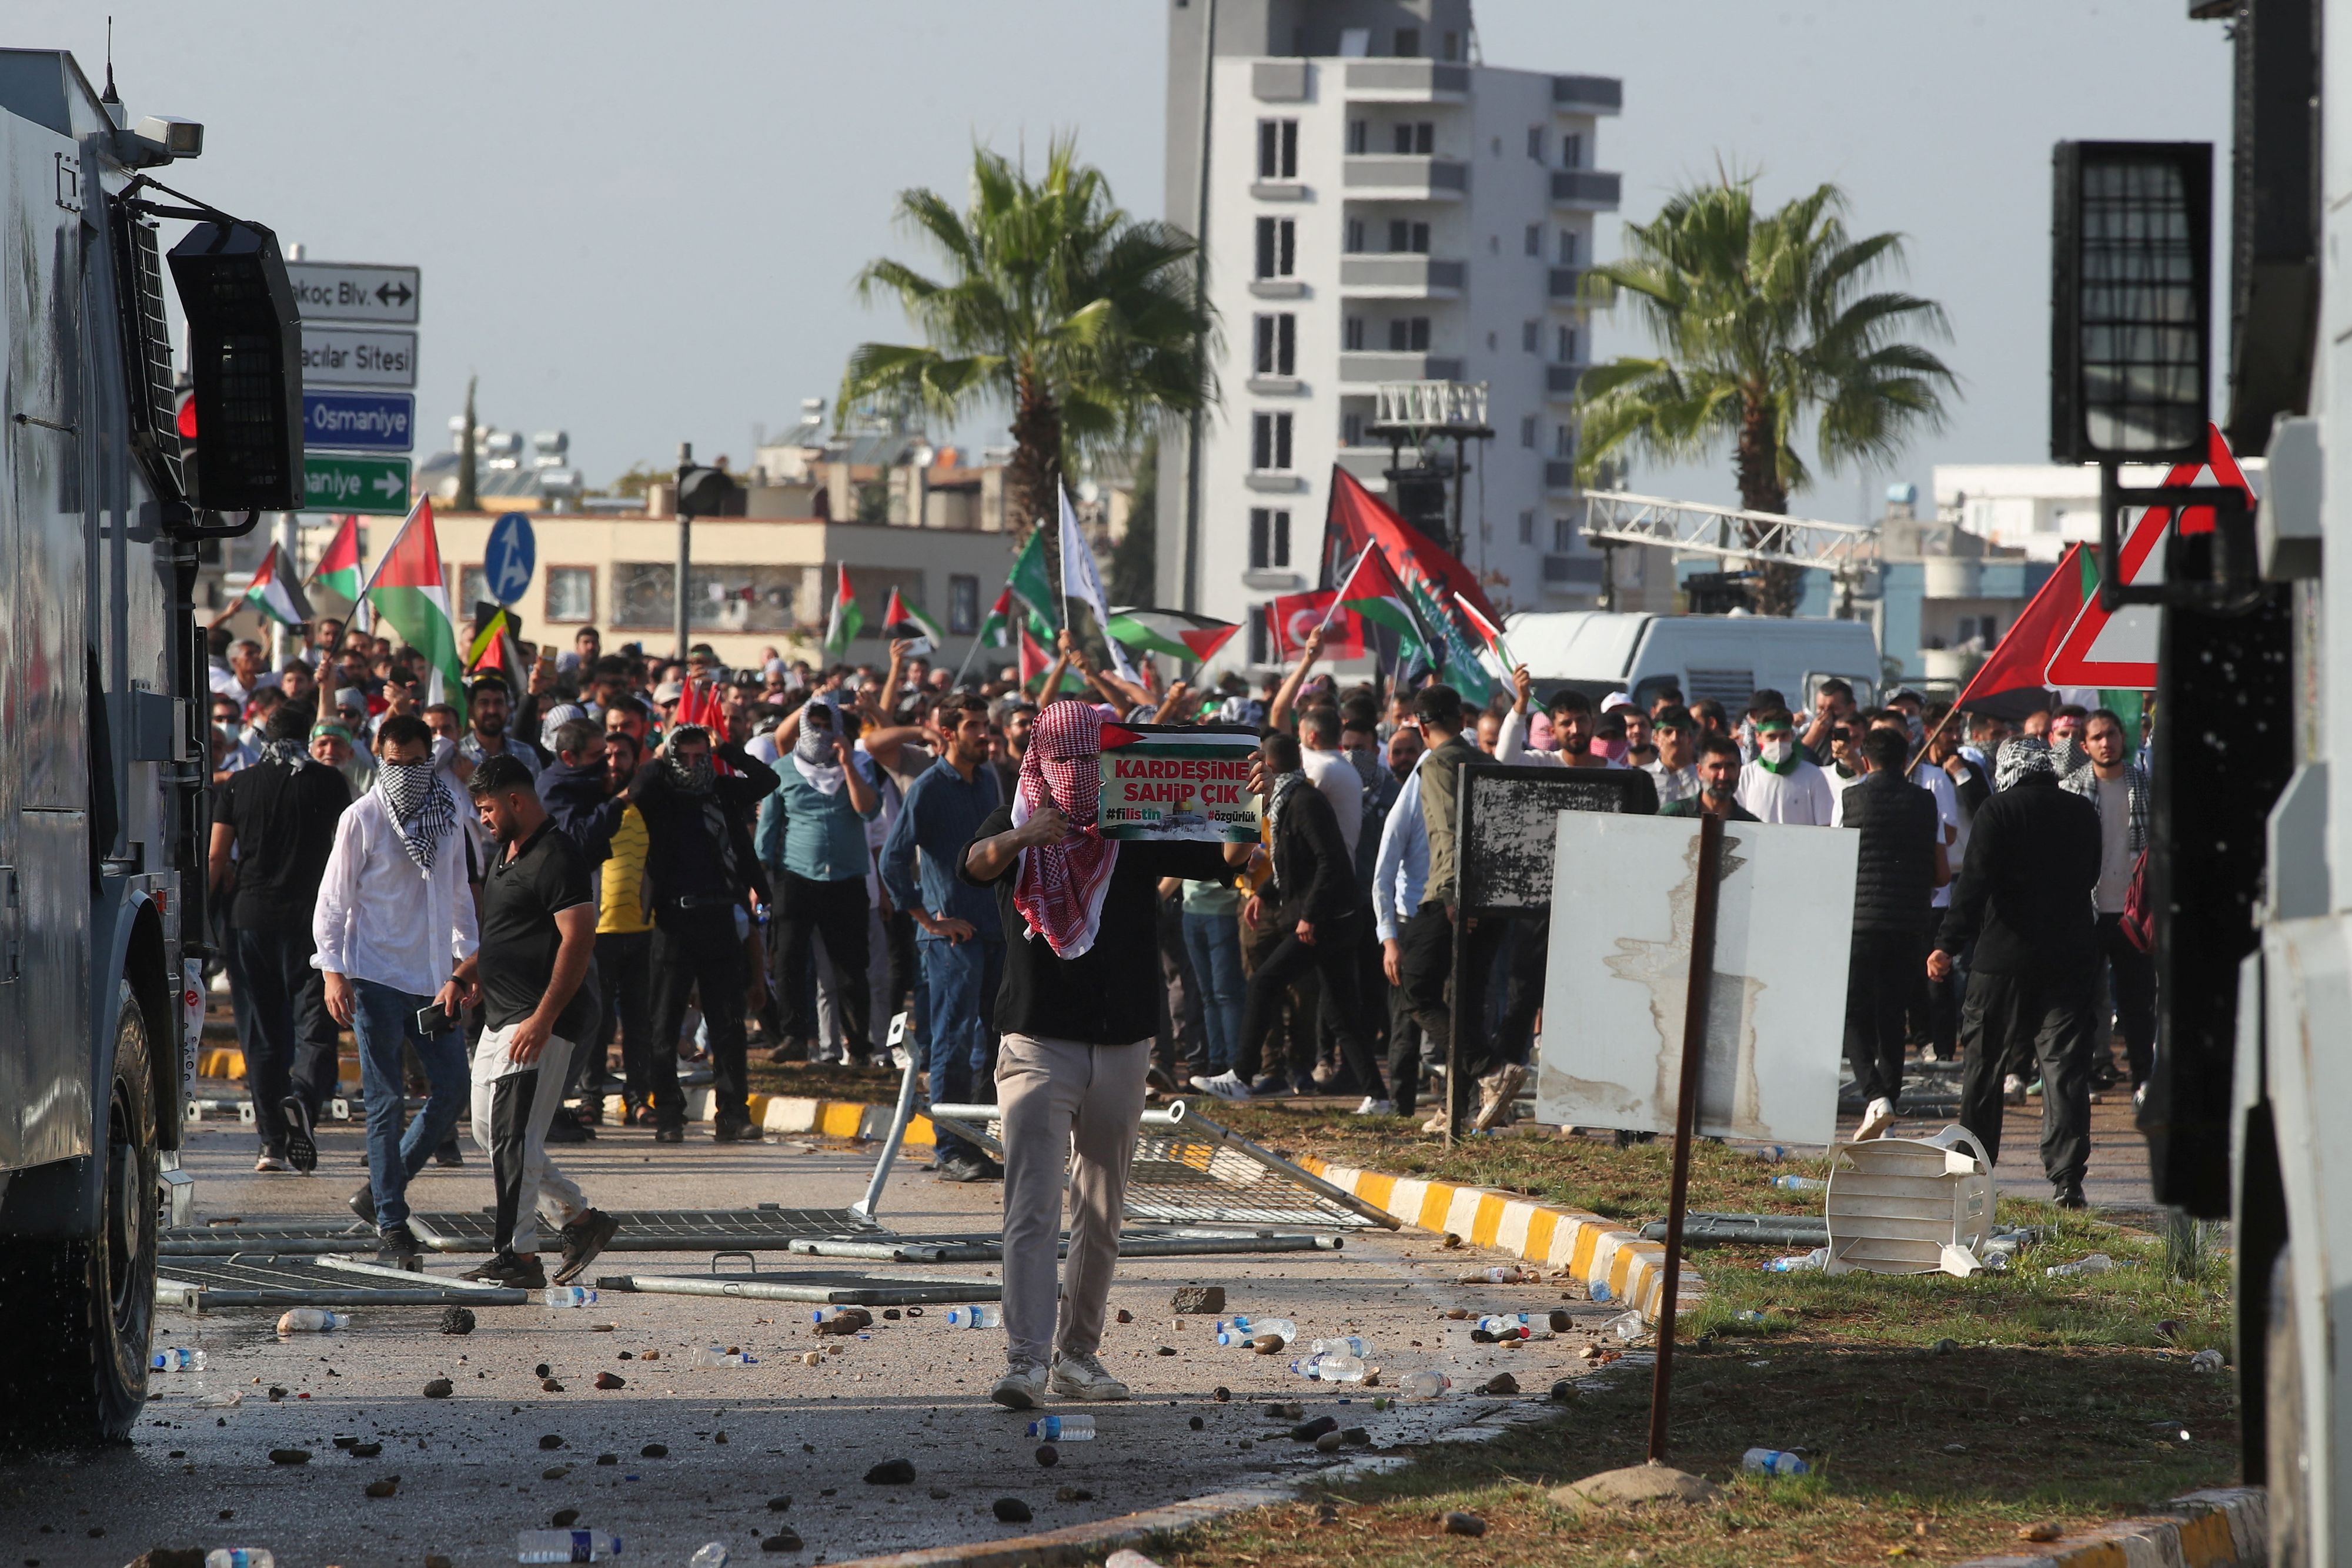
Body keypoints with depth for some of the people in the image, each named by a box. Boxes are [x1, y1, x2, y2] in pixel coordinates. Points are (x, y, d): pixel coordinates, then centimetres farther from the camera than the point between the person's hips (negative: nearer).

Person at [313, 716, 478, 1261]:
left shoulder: (447, 813, 10)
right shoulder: (363, 818, -3)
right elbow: (334, 899, -3)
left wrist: (467, 961, 17)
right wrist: (333, 970, -10)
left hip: (432, 979, 5)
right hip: (376, 976, -5)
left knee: (452, 1092, 2)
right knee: (385, 1103, -3)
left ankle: (381, 1191, 17)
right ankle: (390, 1220, 4)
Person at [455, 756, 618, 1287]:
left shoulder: (557, 858, -14)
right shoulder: (506, 855, 18)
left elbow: (578, 940, -21)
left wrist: (542, 1019, -25)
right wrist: (465, 974, 13)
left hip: (538, 1026, -11)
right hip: (500, 1019, 11)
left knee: (513, 1135, -12)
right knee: (491, 1132, 13)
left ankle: (518, 1256, -9)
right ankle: (580, 1220, 20)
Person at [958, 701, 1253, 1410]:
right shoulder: (1018, 823, 0)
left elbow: (1226, 858, -5)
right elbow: (976, 864, -20)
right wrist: (1023, 837, -41)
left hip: (1122, 1044, 3)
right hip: (1038, 1040, -3)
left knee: (1102, 1213, 11)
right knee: (1032, 1206, -14)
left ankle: (1077, 1353, 23)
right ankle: (1025, 1359, -21)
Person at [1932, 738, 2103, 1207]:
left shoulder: (1999, 812, -8)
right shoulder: (2084, 813, 6)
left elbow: (1975, 885, -16)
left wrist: (1947, 945, -18)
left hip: (2005, 957, -3)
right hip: (2072, 955, 3)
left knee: (1983, 1062, 11)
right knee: (2066, 1064, 0)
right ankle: (2067, 1178, -9)